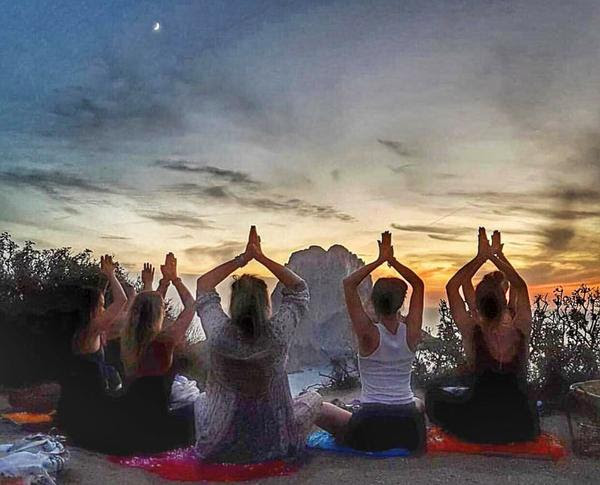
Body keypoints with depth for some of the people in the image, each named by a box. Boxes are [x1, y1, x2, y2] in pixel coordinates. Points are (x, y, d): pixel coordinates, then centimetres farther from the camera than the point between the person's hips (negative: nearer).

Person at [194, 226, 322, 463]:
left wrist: (242, 258, -3)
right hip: (274, 445, -1)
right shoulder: (278, 333, -22)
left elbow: (203, 285, -3)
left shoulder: (219, 333, -21)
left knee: (200, 399, 32)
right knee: (314, 398, 25)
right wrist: (261, 257, -6)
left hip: (218, 448, 1)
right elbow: (299, 288, -4)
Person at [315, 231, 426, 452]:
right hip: (408, 432, 4)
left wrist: (380, 260, -9)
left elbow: (349, 284, -11)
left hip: (368, 430, -3)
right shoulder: (411, 332, -5)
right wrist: (392, 260, 0)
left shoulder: (368, 334, -13)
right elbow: (418, 284, 8)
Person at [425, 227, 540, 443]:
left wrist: (482, 257, -5)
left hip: (476, 427, -3)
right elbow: (520, 285, 5)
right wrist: (497, 256, 5)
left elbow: (452, 287, -6)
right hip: (521, 428, 3)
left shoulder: (472, 332, -18)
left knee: (434, 393, 24)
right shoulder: (520, 330, -13)